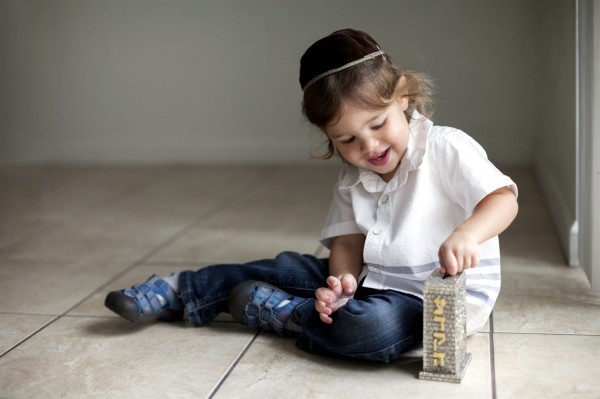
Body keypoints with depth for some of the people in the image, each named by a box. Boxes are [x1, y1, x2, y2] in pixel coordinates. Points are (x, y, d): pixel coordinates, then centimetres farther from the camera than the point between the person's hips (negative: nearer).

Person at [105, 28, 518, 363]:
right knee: (290, 267, 1)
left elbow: (504, 198, -20)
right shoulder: (353, 177, 5)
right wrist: (343, 281, -22)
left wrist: (467, 233, -42)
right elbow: (348, 241, 1)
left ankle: (271, 309, -12)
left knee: (373, 327, -35)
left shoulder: (446, 148, -14)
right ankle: (177, 291, 14)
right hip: (372, 280, 6)